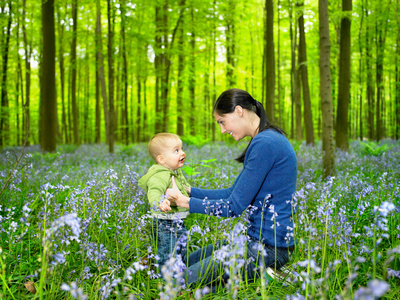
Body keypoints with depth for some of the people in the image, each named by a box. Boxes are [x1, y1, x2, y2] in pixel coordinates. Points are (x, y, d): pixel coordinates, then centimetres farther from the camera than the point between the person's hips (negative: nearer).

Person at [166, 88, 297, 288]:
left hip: (267, 247, -10)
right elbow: (234, 193, 14)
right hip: (258, 237, 10)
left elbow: (234, 207, -19)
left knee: (185, 282, -12)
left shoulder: (264, 143, -21)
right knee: (187, 263, 15)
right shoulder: (269, 139, 12)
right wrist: (187, 190, 12)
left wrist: (185, 201, -9)